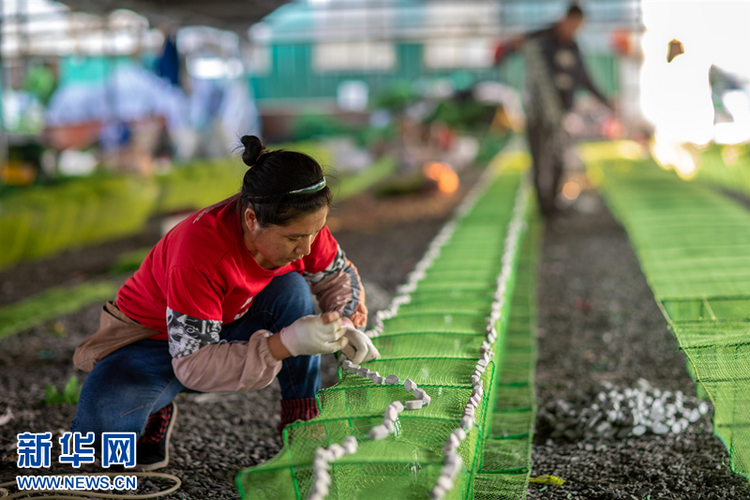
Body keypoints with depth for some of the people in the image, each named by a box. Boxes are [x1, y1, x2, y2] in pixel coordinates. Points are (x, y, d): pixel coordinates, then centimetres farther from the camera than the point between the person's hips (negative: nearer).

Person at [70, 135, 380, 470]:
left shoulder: (300, 226, -21)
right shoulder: (201, 252, -39)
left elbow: (340, 276, 1)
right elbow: (193, 364, -36)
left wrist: (344, 326, -21)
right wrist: (286, 343, -46)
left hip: (230, 328, 5)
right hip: (156, 339, -4)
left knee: (292, 289, -26)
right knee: (103, 420, -34)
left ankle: (305, 425, -11)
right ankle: (154, 416, 4)